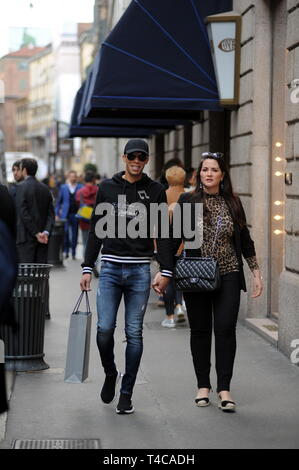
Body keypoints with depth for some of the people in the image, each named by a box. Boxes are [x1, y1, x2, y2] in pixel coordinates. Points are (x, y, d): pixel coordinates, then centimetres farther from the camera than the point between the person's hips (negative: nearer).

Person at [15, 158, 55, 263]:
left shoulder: (21, 187, -8)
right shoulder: (45, 188, 11)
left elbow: (24, 213, -14)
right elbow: (51, 213, 5)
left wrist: (36, 233, -12)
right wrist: (46, 232, -4)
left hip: (26, 237, -6)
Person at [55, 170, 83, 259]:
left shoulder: (81, 187, 5)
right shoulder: (63, 187, 9)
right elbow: (59, 201, 12)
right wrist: (57, 214, 7)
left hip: (76, 214, 0)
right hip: (65, 214, 0)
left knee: (74, 234, 4)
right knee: (65, 231, -12)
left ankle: (73, 253, 13)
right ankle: (66, 250, 2)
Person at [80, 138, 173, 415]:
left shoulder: (155, 191, 5)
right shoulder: (107, 188, 7)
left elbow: (162, 234, 4)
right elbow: (95, 231, 10)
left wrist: (166, 271, -5)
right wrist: (87, 269, 6)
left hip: (140, 270, -1)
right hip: (110, 268, 1)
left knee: (134, 334, 2)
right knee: (105, 330, -6)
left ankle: (127, 394, 12)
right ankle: (110, 374, 23)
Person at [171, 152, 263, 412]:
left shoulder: (233, 203, 5)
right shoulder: (187, 201, 1)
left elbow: (245, 240, 11)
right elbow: (174, 238, 1)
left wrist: (256, 272, 9)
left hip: (228, 276, 1)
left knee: (225, 329, -7)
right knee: (200, 331, 6)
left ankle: (224, 389, -1)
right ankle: (203, 386, 18)